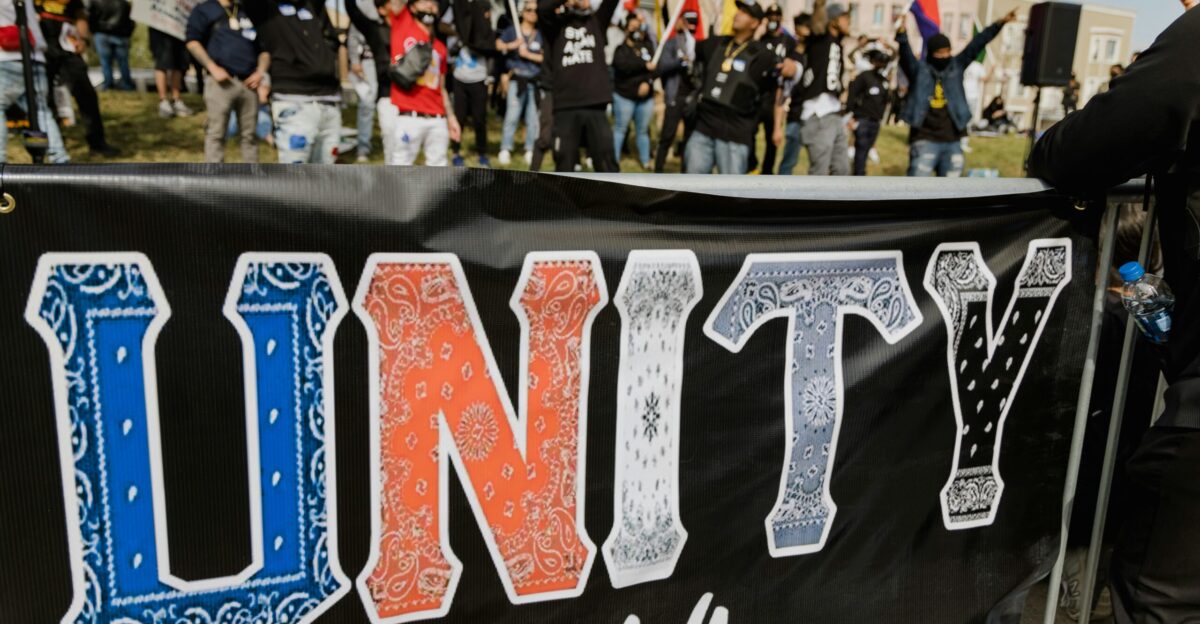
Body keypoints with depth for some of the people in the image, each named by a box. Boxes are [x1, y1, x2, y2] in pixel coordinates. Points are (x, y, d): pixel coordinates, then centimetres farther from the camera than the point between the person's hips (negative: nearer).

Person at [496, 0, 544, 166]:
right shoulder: (512, 31, 8)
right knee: (512, 115, -11)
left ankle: (530, 151, 11)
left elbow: (545, 57, 4)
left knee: (533, 118, 2)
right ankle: (505, 150, -8)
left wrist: (528, 54, -8)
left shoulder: (540, 35, 12)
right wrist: (512, 45, -21)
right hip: (517, 79, -2)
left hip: (535, 81, 2)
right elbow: (499, 45, -4)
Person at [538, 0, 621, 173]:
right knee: (564, 163, 3)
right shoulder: (557, 24, 10)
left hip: (596, 106, 2)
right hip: (565, 107, -1)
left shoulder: (597, 22, 17)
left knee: (606, 163, -1)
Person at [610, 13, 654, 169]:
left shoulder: (647, 47, 11)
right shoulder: (621, 49, -1)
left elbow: (655, 66, -3)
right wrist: (645, 65, -18)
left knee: (642, 130, 11)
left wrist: (647, 82, -20)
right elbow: (623, 65, -22)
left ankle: (645, 162, 19)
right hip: (624, 95, -3)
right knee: (620, 129, 2)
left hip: (646, 97, 4)